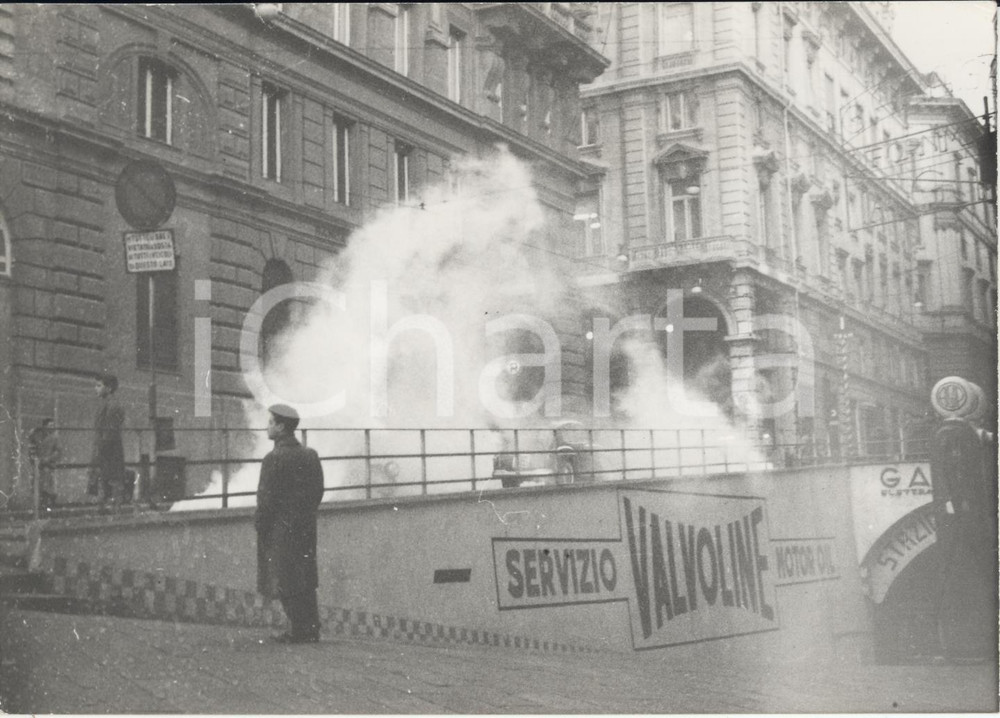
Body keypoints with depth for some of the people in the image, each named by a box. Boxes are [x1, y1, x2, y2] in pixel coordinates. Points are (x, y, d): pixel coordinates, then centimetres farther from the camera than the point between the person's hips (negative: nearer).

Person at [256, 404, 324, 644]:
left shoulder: (274, 459, -16)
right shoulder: (310, 455, 7)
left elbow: (267, 498, -17)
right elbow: (318, 491, 11)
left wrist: (260, 525, -5)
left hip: (280, 528, -8)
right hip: (306, 527, 8)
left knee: (285, 581, 1)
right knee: (305, 580, 14)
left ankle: (301, 630, 2)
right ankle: (311, 629, 18)